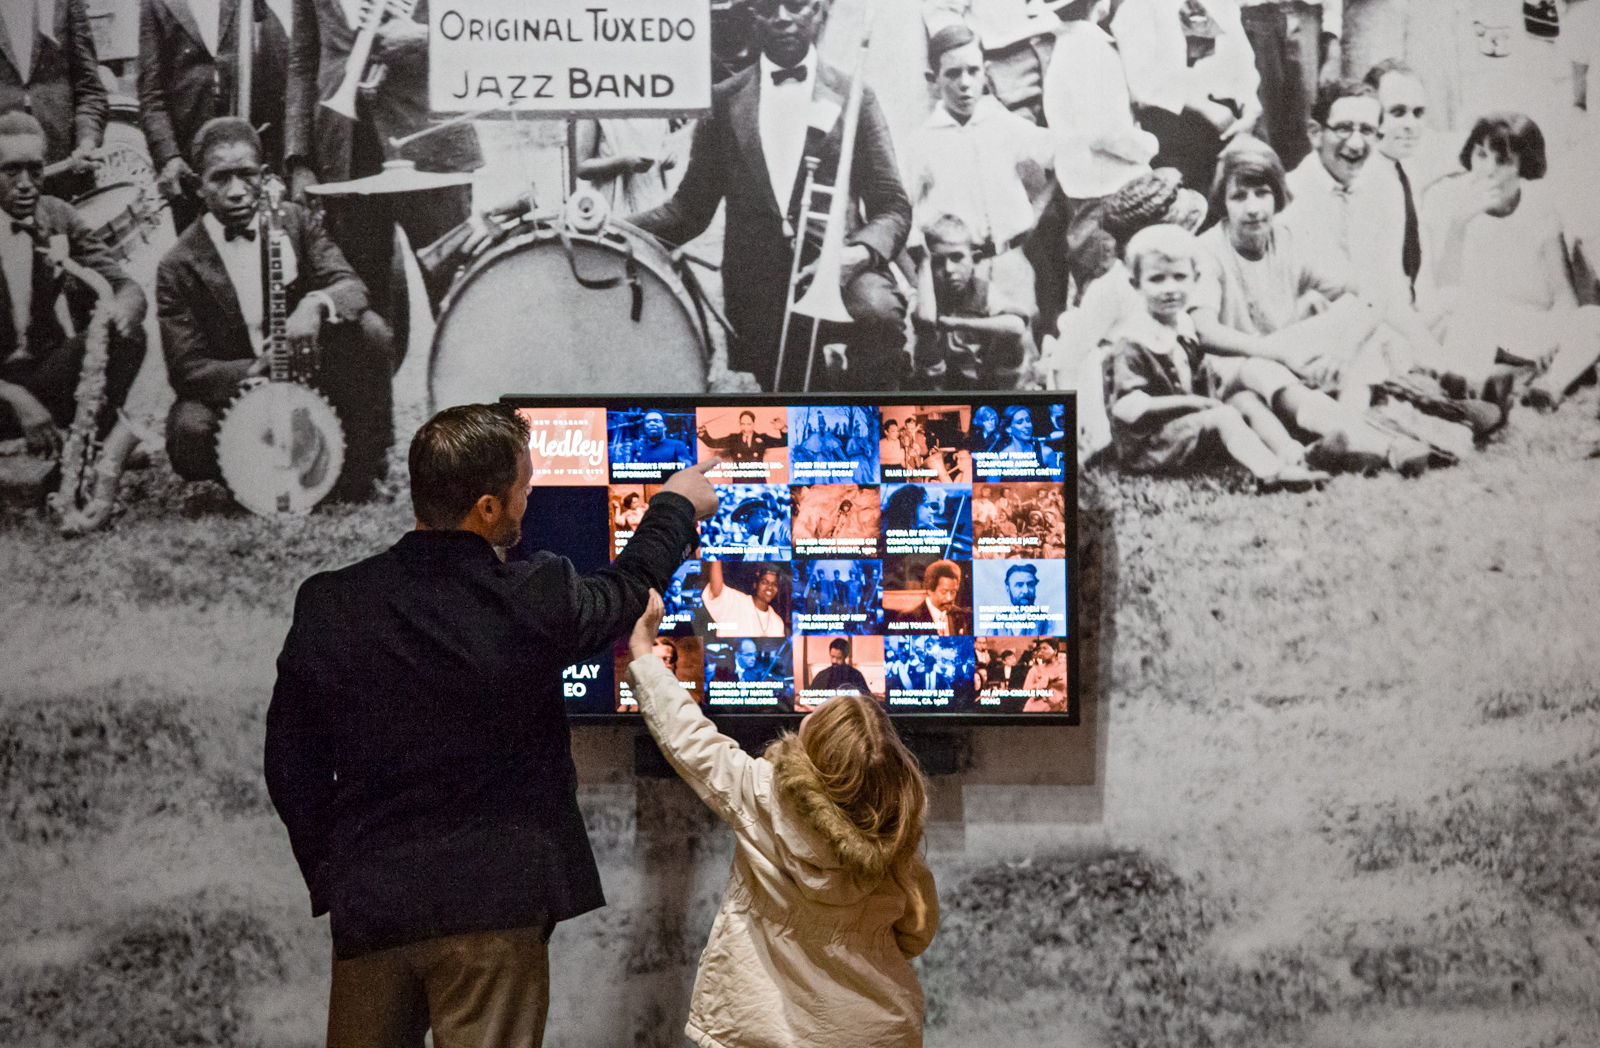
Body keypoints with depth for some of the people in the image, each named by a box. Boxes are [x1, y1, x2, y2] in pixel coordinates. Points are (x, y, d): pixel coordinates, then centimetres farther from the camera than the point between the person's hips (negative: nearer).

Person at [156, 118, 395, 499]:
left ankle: (362, 460, -6)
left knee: (369, 330, -23)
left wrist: (317, 303, -33)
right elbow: (186, 368, -12)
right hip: (234, 394, -2)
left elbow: (351, 287, -8)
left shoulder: (293, 221, -1)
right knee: (189, 430, -34)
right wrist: (253, 371, -31)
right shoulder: (179, 267, -10)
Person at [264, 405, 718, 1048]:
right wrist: (676, 508, 29)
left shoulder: (327, 607, -6)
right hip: (493, 906, -3)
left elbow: (291, 770, 2)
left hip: (369, 905, 3)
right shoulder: (534, 601, -14)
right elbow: (626, 593, 9)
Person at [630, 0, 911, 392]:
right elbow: (692, 206, 12)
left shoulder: (853, 97, 6)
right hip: (758, 291, 2)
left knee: (878, 313, -33)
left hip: (835, 265, -2)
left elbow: (891, 206, 3)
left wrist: (861, 251, -19)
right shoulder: (725, 100, 11)